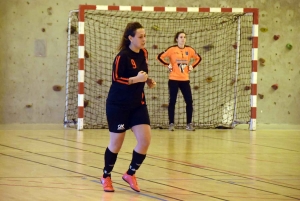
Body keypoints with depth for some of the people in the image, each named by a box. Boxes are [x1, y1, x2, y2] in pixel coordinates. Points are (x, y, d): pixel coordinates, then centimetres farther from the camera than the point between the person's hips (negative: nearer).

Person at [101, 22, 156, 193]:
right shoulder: (122, 56, -17)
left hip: (138, 104, 6)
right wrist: (136, 79, -28)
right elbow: (116, 78, -20)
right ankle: (106, 176, 24)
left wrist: (148, 81, 1)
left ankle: (130, 174, 13)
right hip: (118, 105, -6)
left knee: (145, 140, -6)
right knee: (116, 143, 3)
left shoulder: (144, 53, 4)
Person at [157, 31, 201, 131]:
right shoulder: (172, 49, -7)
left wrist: (192, 66, 6)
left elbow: (198, 58, 18)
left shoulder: (189, 50, 4)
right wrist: (168, 65, -9)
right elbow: (160, 57, -7)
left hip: (185, 80, 3)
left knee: (189, 101, -2)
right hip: (174, 80, -3)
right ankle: (171, 123, 6)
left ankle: (189, 124, 7)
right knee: (172, 101, 1)